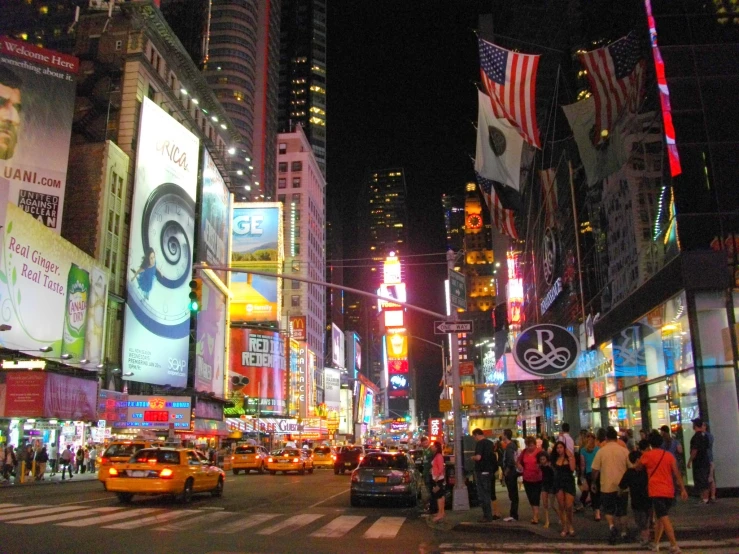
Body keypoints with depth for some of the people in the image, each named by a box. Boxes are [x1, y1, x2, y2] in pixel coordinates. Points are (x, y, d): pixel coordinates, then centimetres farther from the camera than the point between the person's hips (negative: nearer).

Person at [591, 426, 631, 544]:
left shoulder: (601, 451, -7)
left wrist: (594, 482, 12)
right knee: (621, 511, 17)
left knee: (608, 510, 11)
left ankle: (611, 526, -13)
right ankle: (623, 532, 21)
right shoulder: (624, 451, -4)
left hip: (607, 486, -2)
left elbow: (595, 470, -4)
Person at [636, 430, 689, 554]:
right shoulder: (669, 455, 6)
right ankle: (656, 543, 21)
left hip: (656, 491, -5)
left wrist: (639, 462, 34)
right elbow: (676, 473, -1)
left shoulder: (647, 455, -2)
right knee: (660, 518, 17)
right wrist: (683, 489, 0)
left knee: (664, 519, -10)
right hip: (669, 492, 5)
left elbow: (637, 468, 13)